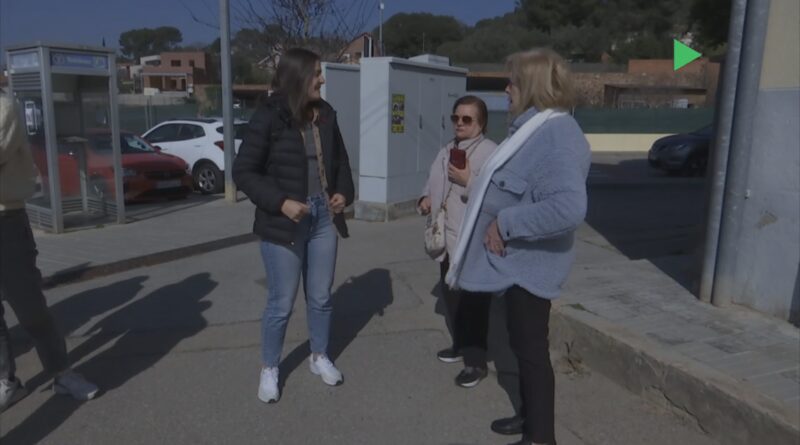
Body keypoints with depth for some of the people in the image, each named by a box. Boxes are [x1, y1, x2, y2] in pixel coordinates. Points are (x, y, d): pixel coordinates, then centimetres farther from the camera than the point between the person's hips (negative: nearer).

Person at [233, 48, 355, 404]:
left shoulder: (325, 114, 4)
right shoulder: (269, 116, -11)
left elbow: (340, 160, 16)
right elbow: (243, 171, -11)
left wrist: (344, 192, -1)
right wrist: (280, 202, -20)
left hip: (323, 216, 5)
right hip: (284, 222, -5)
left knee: (321, 297, 15)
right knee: (281, 303, 5)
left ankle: (320, 358, 36)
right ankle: (269, 370, 26)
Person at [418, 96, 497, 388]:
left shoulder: (491, 152, -13)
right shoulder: (446, 152, 14)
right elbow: (432, 185, 24)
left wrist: (468, 182, -24)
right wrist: (425, 200, 4)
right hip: (448, 240, 8)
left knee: (474, 304, 1)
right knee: (451, 298, 20)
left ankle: (476, 362, 15)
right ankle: (460, 345, 40)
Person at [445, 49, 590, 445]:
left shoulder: (556, 135, -25)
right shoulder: (536, 128, 9)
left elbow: (568, 207, -37)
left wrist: (505, 223, -29)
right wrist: (477, 185, 11)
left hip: (529, 263, -10)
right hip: (516, 259, 10)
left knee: (531, 346, 3)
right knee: (523, 342, 20)